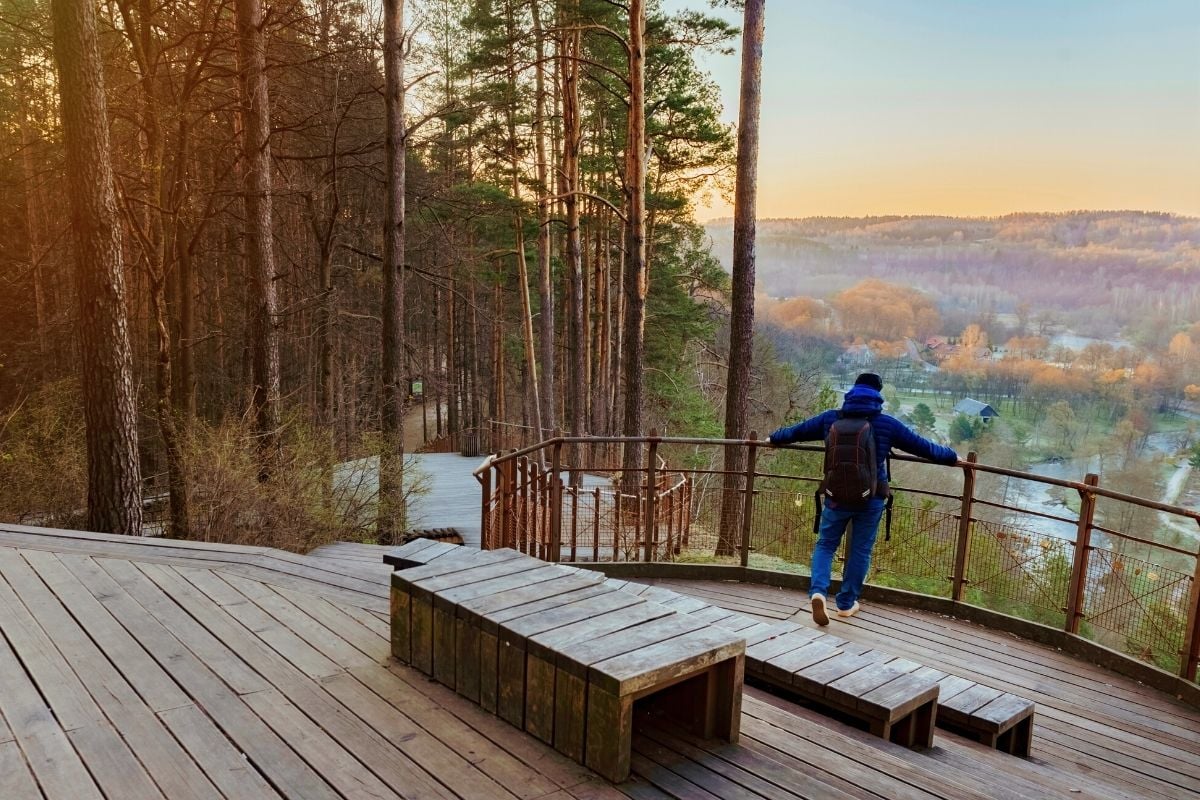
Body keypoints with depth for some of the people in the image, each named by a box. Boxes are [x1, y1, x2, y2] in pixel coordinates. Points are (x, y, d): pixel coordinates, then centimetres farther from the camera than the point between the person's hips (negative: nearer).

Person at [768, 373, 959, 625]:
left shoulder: (831, 418, 2)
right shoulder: (886, 423, -2)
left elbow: (796, 431, 14)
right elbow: (922, 446, 6)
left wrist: (773, 438, 33)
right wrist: (953, 458, 21)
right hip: (871, 498, -1)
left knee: (825, 544, 11)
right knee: (860, 550, 12)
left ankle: (817, 591, -11)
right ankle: (846, 603, 20)